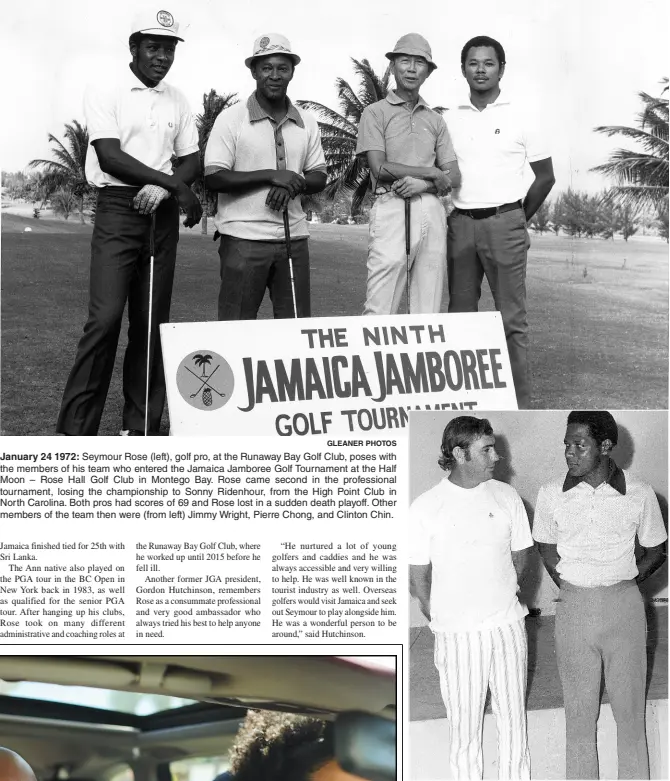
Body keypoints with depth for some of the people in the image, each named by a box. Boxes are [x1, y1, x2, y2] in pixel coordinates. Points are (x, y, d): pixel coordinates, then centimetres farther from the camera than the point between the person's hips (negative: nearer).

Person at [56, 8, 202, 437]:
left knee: (153, 320, 4)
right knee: (106, 317, -13)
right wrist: (176, 184, -13)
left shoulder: (177, 100, 13)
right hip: (118, 208, -5)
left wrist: (162, 189, -9)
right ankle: (76, 427, -8)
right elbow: (110, 157, -13)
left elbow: (192, 160, 12)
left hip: (163, 212, 5)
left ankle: (141, 426, 11)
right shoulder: (106, 91, -3)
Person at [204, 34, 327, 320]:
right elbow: (213, 178, -9)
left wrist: (293, 185, -10)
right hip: (244, 238, -4)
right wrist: (271, 176, -16)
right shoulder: (231, 118, -2)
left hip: (293, 237, 4)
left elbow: (318, 178, 13)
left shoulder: (307, 123, 12)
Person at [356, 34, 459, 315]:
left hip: (431, 211, 4)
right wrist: (431, 172, -3)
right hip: (391, 207, -4)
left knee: (428, 309, 2)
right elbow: (380, 168, -6)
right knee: (379, 310, -10)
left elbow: (453, 176, 12)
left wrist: (422, 184, -8)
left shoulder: (435, 120, 19)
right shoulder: (376, 113, 6)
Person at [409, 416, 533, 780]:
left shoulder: (506, 496, 1)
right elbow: (418, 576, -1)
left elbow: (520, 555, 12)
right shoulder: (425, 507, -7)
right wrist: (441, 619, 4)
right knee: (465, 725, 6)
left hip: (508, 626, 3)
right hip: (457, 633, -2)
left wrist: (499, 597, 11)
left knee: (513, 720, 11)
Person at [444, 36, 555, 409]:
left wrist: (519, 220, 5)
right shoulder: (450, 119, 9)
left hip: (504, 223, -3)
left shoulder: (519, 117, 1)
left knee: (512, 317, -4)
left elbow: (546, 176, 5)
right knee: (460, 313, 6)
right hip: (460, 225, 4)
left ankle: (520, 403, -1)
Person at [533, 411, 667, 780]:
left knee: (629, 704, 7)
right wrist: (567, 585, 5)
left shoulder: (640, 494, -7)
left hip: (624, 607, -1)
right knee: (578, 707, 9)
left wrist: (628, 581, -1)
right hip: (573, 608, 1)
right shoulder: (551, 494, -3)